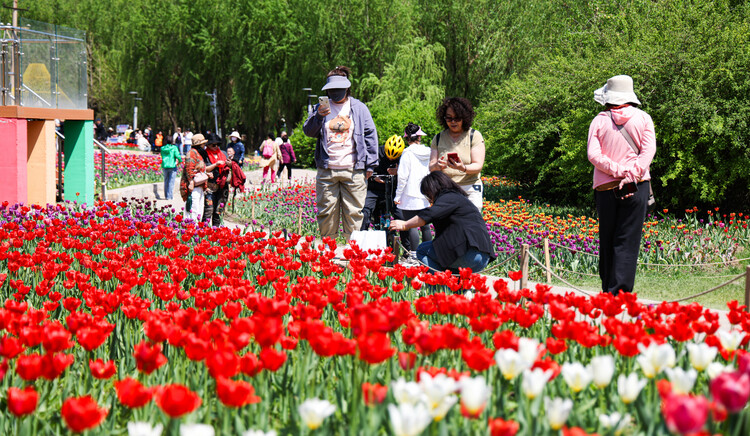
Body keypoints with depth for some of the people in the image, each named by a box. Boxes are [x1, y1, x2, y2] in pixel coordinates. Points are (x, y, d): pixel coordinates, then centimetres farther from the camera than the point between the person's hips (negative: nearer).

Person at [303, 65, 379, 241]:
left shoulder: (359, 108, 9)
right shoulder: (322, 107, 12)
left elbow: (370, 135, 9)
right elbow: (308, 131, 3)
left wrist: (370, 164, 3)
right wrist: (318, 116, -17)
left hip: (353, 171, -1)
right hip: (326, 170, 1)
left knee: (353, 212, 0)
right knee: (326, 212, 3)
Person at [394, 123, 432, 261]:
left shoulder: (408, 153, -11)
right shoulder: (428, 152, 5)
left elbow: (403, 176, -13)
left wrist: (398, 195, -6)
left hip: (410, 196, -6)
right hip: (425, 197, 6)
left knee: (411, 225, -5)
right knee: (425, 225, 14)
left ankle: (414, 254, -7)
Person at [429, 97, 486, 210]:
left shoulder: (475, 136, 4)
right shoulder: (438, 138, 12)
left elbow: (478, 166, -3)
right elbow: (431, 168, 7)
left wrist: (463, 168, -25)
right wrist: (437, 166, -17)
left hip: (470, 191, -2)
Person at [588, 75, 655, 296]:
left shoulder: (599, 120, 3)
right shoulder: (643, 118, 3)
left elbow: (594, 155, -7)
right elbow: (648, 151, -7)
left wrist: (618, 171, -10)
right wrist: (630, 175, -13)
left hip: (605, 187, 1)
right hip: (637, 186, -1)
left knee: (606, 241, 11)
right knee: (628, 241, -3)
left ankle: (608, 290, 17)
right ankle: (619, 290, -11)